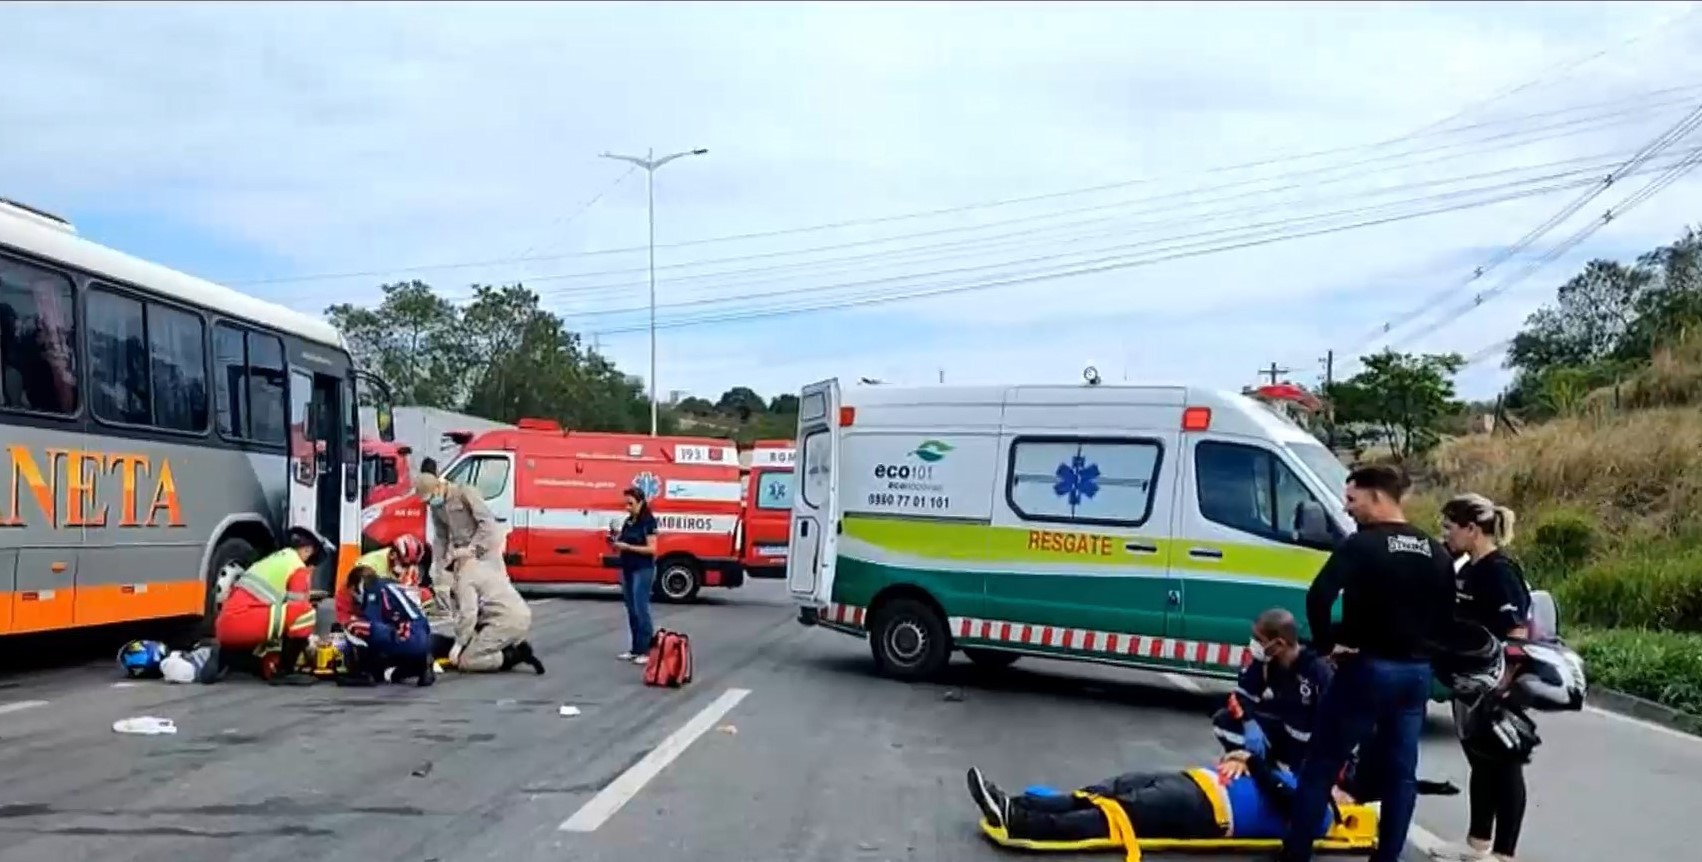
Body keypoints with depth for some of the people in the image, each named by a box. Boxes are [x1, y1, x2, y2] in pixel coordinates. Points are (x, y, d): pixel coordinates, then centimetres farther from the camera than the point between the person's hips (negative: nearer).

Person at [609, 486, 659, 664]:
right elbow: (622, 546, 16)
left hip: (643, 570, -8)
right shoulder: (628, 522, 12)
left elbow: (652, 549, -15)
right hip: (627, 569, 8)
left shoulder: (648, 521, -9)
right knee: (631, 610, 9)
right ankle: (636, 649, 14)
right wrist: (615, 540, -5)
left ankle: (647, 650, -5)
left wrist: (628, 547, -21)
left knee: (641, 609, -9)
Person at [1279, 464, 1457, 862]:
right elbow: (1446, 615, 16)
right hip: (1416, 671, 6)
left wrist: (1327, 642, -14)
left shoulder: (1362, 544, -14)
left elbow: (1319, 596, -27)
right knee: (1401, 771, 12)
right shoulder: (1436, 552, 8)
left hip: (1367, 667, -6)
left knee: (1322, 764, 3)